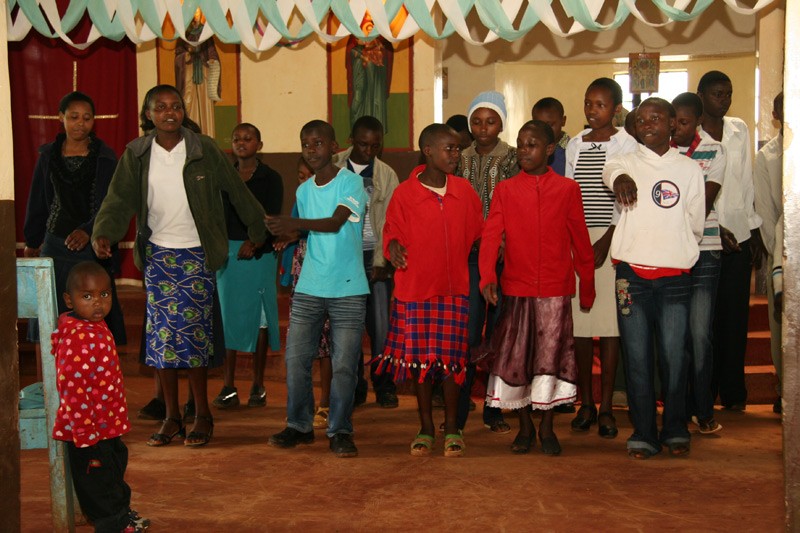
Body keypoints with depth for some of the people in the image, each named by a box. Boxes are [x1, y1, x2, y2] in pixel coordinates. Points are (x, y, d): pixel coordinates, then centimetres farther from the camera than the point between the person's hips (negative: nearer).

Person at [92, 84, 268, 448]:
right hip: (157, 254, 2)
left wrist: (259, 231, 7)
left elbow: (237, 192, 3)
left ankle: (202, 414, 12)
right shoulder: (136, 155, 1)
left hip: (196, 254, -2)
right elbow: (119, 200, -7)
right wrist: (103, 234, -25)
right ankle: (171, 417, 14)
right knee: (161, 335, 3)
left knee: (195, 333, -1)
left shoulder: (204, 149, -3)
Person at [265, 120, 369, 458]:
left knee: (344, 364, -2)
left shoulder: (351, 182, -5)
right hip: (309, 289, 5)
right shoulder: (303, 190, 13)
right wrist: (289, 235, -6)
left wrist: (293, 224, -25)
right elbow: (309, 233, 15)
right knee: (296, 359, 3)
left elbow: (335, 223, -18)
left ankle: (340, 431, 10)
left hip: (348, 291, -5)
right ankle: (299, 425, 18)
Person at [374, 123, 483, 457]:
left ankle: (452, 430, 15)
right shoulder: (404, 194, -4)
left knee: (451, 360, 2)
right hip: (414, 289, -1)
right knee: (420, 360, 6)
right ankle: (426, 429, 21)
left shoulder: (464, 191, 4)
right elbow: (392, 230, 3)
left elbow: (477, 231, 12)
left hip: (454, 288, 1)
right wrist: (394, 245, -18)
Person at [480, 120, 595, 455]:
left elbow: (580, 241, 8)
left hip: (555, 290, -1)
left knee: (551, 359, 1)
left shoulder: (567, 189, 4)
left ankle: (547, 428, 15)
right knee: (516, 360, 5)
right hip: (516, 289, 1)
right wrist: (487, 276, -19)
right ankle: (524, 427, 20)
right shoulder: (505, 190, 6)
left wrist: (587, 287, 10)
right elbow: (491, 235, -4)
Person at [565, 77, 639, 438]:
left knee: (609, 322, -3)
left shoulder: (626, 144, 1)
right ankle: (586, 403, 13)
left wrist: (605, 242, -12)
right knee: (578, 322, 2)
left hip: (612, 240, -3)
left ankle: (606, 407, 5)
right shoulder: (574, 145, 13)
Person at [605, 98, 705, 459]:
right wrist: (619, 177, -40)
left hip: (674, 276, 0)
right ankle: (643, 433, 11)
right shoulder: (627, 162, 6)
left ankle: (675, 429, 15)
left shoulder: (689, 169, 9)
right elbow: (611, 170, -19)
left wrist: (678, 250, 13)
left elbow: (696, 223, 16)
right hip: (632, 273, 0)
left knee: (674, 357, 0)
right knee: (637, 357, 2)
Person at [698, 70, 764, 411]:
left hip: (739, 236, 4)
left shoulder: (740, 130, 13)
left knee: (735, 315, 5)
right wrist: (715, 227, -14)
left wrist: (755, 232, 12)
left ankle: (733, 391, 13)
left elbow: (747, 184, 15)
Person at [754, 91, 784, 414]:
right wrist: (779, 256, -5)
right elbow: (765, 212, 3)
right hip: (781, 253, 0)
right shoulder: (766, 156, 7)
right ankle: (784, 390, 11)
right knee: (782, 323, 2)